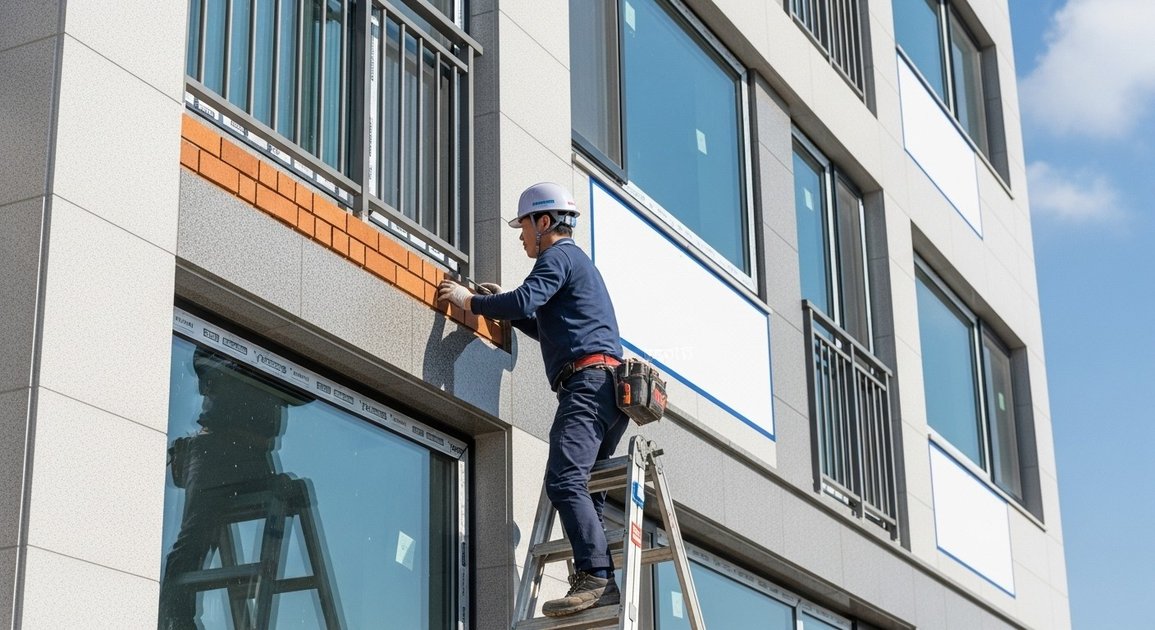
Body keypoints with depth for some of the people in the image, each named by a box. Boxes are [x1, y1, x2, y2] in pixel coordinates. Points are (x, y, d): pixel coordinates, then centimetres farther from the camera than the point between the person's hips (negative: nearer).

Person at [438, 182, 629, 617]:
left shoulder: (559, 256, 1)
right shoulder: (578, 262, 33)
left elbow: (525, 303, -16)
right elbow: (549, 327, 42)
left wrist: (471, 300, -2)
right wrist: (502, 305, 34)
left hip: (588, 381, -11)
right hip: (608, 387, 11)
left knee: (564, 480, -21)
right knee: (583, 489, 7)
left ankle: (596, 577, -31)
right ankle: (599, 583, 0)